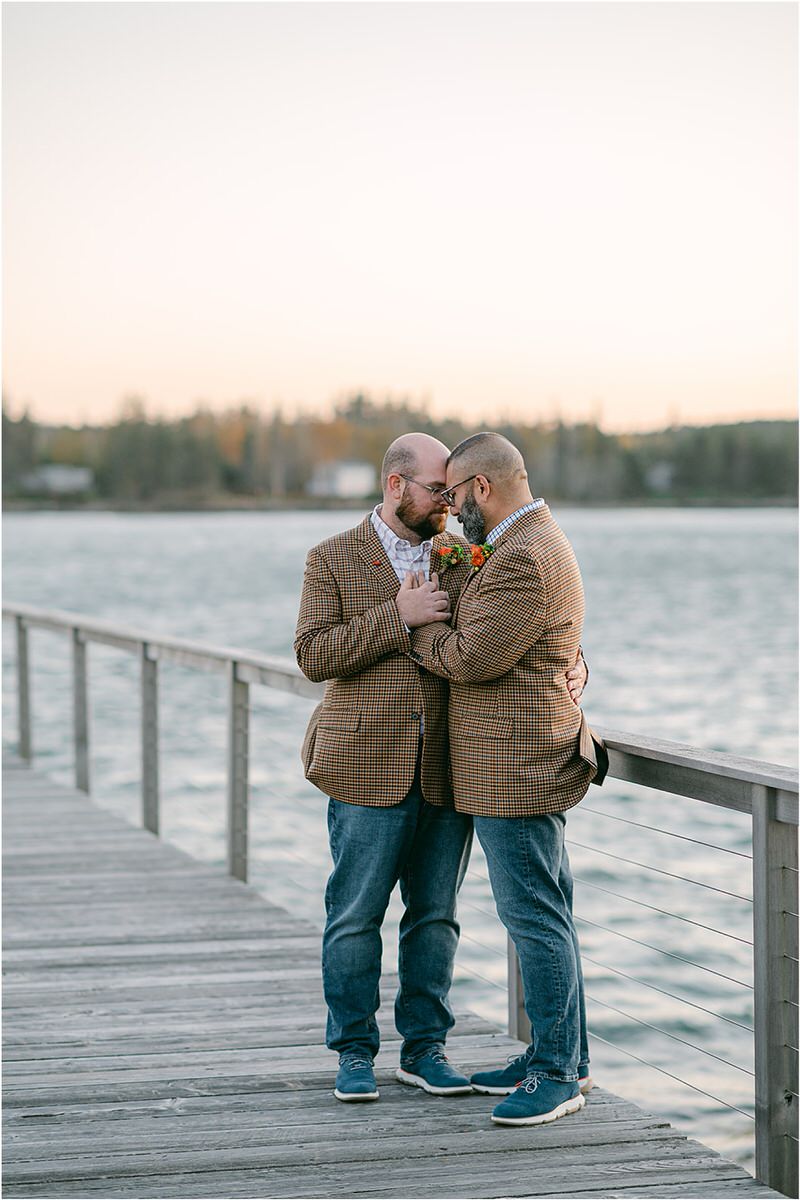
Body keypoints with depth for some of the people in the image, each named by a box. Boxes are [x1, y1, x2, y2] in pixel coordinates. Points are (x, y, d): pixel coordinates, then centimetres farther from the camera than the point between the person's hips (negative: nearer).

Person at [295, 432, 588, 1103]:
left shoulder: (466, 559, 11)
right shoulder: (333, 561, 2)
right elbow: (314, 655, -9)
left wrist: (570, 665, -5)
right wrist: (399, 617, -16)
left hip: (447, 769, 3)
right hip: (370, 768, -3)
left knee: (435, 914, 9)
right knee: (356, 915, 2)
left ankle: (425, 1047, 20)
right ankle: (354, 1052, 14)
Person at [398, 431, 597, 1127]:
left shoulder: (524, 558, -19)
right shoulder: (530, 545, 17)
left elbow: (473, 658, -20)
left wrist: (412, 621, -6)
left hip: (516, 769, -11)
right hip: (525, 764, 11)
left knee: (534, 916, -7)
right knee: (545, 913, 15)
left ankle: (557, 1075, -3)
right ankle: (563, 1055, 23)